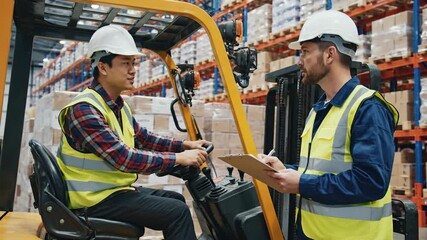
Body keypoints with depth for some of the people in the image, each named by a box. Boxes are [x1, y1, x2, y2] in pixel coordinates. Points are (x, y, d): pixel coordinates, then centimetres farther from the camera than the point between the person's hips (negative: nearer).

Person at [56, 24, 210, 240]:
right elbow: (123, 158, -28)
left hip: (114, 189, 10)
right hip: (96, 199, -10)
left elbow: (144, 138, 17)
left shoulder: (119, 106, 10)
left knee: (175, 199, 16)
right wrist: (178, 158, -25)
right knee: (177, 212, -15)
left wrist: (185, 145, 6)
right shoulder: (84, 109, -22)